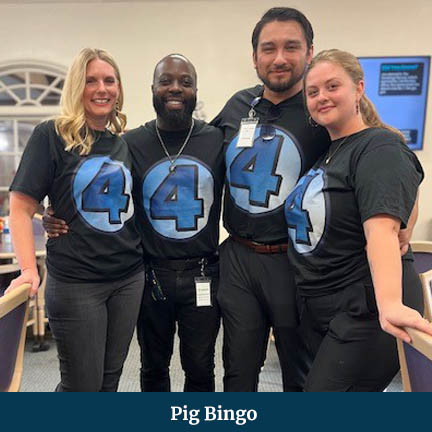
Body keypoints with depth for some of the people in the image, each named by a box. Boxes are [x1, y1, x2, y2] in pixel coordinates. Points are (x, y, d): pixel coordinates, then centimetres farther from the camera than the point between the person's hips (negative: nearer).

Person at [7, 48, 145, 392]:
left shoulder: (125, 142, 9)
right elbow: (21, 207, -8)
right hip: (75, 282, -5)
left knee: (110, 379, 16)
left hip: (129, 278, 5)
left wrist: (145, 254, 8)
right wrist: (29, 269, -18)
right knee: (82, 384, 5)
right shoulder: (52, 136, -6)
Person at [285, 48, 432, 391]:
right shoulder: (325, 152, 13)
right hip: (319, 308, 9)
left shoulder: (380, 148, -13)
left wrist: (390, 304, -41)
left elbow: (381, 228, -29)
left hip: (365, 310, -8)